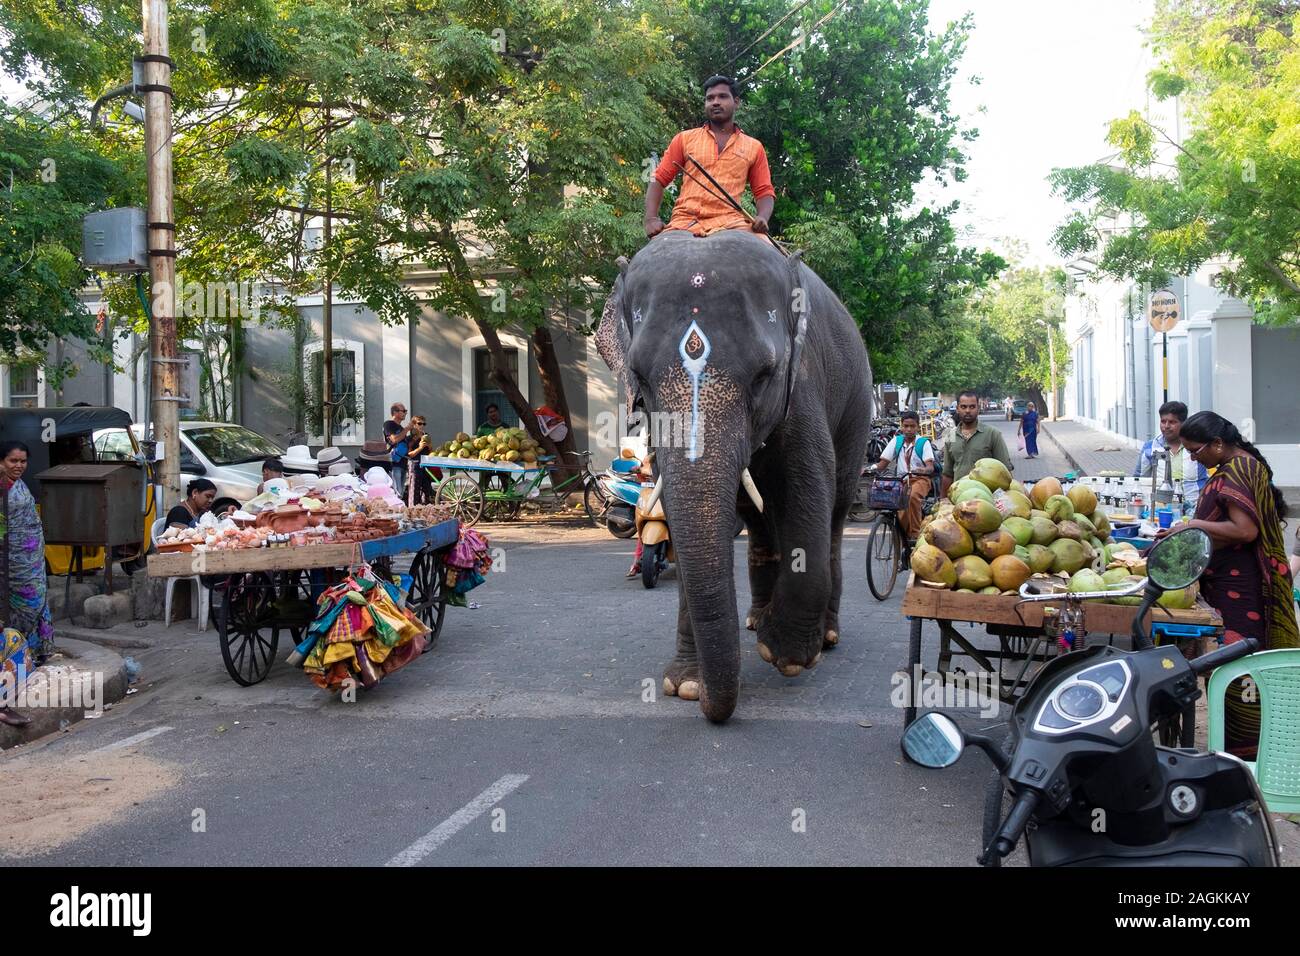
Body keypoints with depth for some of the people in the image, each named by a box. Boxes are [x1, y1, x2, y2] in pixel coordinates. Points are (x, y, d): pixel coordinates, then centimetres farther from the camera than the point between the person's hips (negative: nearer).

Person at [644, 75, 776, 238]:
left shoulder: (754, 147, 18)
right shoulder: (685, 139, 17)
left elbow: (764, 192, 16)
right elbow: (659, 180, 14)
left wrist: (763, 218, -7)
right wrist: (651, 218, -3)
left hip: (729, 223, 0)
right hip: (684, 222, 0)